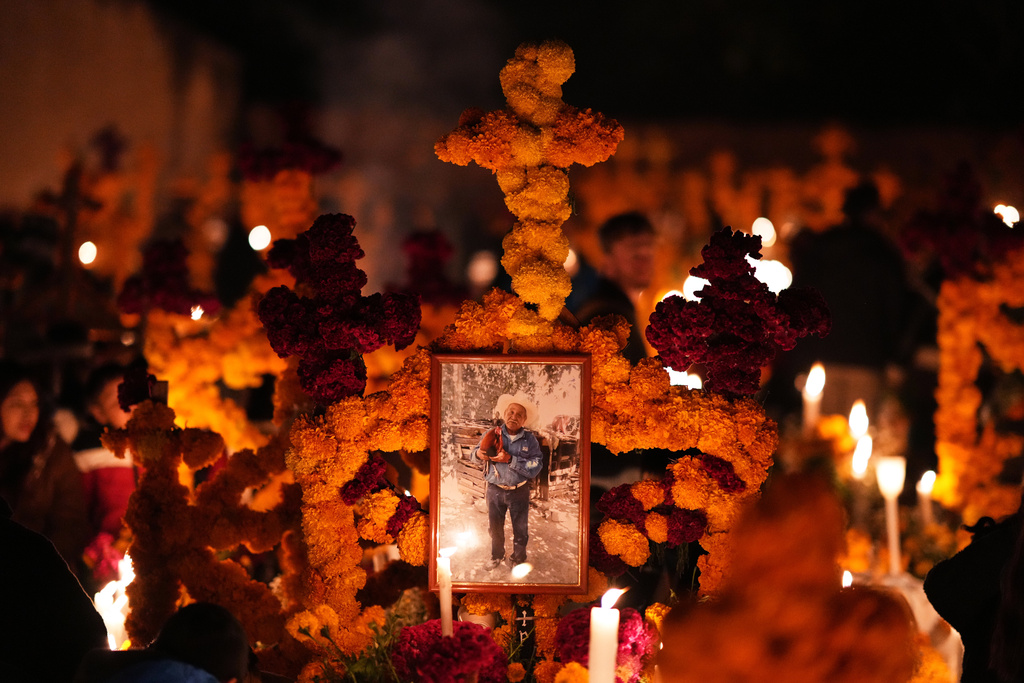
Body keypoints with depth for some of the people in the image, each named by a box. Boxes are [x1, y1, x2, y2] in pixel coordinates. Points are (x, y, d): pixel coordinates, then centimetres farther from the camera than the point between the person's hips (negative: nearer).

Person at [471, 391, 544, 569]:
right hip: (495, 490, 1)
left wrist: (510, 460, -28)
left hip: (519, 491, -1)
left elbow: (535, 468, -20)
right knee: (494, 527, 17)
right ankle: (497, 556, 40)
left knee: (520, 528, 14)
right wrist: (478, 454, -21)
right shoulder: (492, 435, -6)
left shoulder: (530, 440, -10)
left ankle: (518, 558, 35)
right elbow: (473, 456, 3)